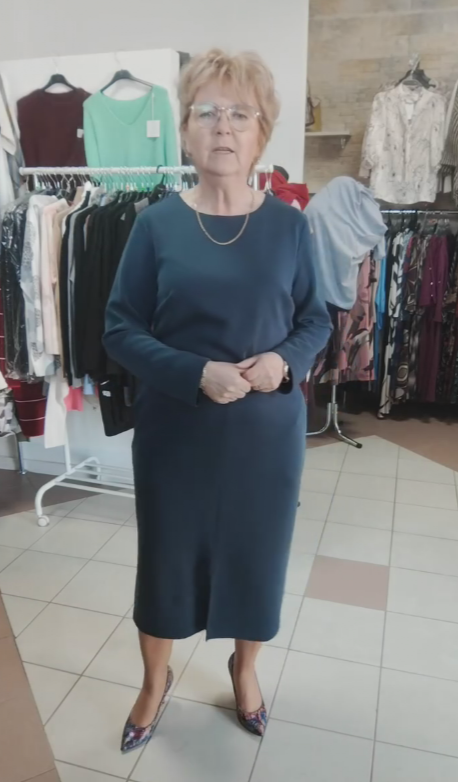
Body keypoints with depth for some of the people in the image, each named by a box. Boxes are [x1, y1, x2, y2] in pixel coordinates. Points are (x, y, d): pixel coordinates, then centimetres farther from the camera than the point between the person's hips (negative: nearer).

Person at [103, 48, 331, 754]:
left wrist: (286, 360, -17)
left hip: (267, 433, 2)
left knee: (257, 553, 16)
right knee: (166, 555, 14)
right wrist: (196, 373, -21)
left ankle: (244, 667, 48)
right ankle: (155, 682, 44)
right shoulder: (157, 224, -6)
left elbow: (315, 320, 4)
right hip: (174, 432, -1)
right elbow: (121, 331, -6)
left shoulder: (288, 224, -2)